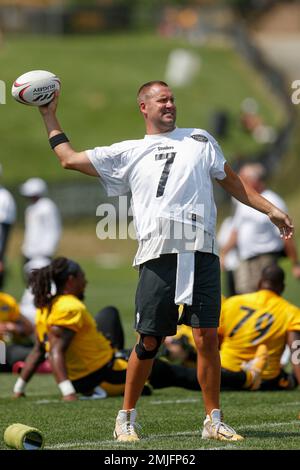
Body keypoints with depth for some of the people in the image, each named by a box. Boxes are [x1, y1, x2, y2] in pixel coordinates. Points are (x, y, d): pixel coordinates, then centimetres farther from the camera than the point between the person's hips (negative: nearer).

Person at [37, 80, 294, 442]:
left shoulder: (199, 139, 21)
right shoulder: (127, 153, 17)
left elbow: (231, 181, 26)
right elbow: (69, 158, 22)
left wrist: (270, 210, 20)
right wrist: (49, 115, 25)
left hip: (202, 254, 1)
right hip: (158, 256, -1)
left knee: (207, 337, -5)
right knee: (149, 341, -2)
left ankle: (214, 421, 3)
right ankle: (126, 418, 11)